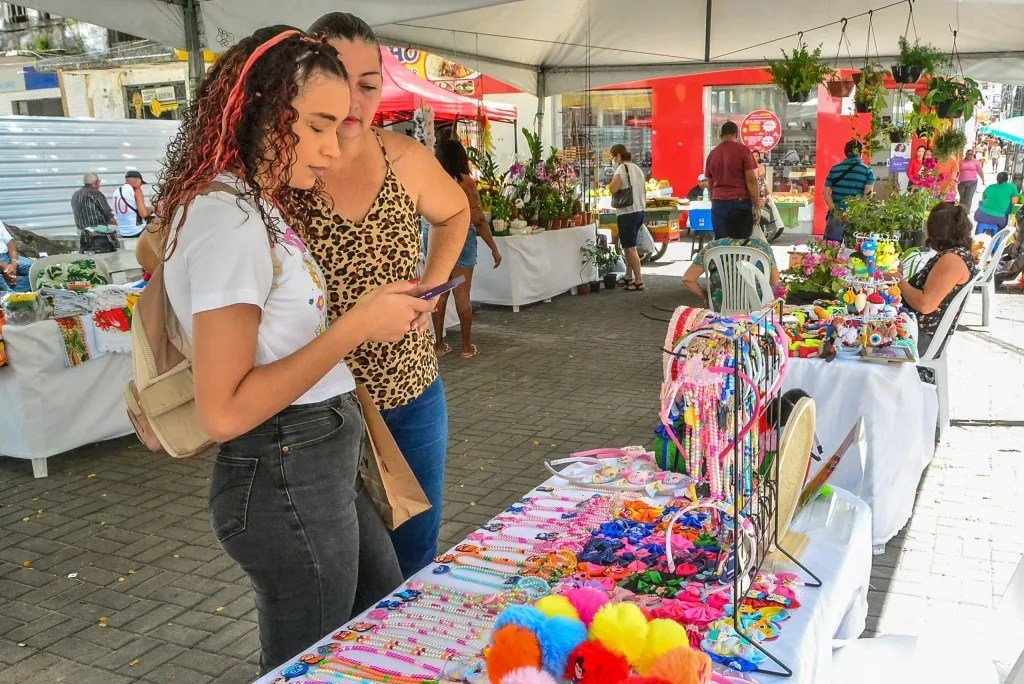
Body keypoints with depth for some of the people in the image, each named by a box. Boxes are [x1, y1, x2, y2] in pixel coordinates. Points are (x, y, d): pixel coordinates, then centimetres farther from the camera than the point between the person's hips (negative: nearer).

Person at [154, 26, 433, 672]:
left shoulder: (255, 205, 9)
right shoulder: (228, 217, -21)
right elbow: (224, 412, -23)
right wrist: (356, 325, -22)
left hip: (326, 464, 10)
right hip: (285, 479, -10)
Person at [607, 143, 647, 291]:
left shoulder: (622, 168, -11)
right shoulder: (637, 168, 14)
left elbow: (613, 189, -21)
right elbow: (644, 191, 18)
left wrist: (611, 182, -1)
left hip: (627, 213, -9)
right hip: (640, 212, 9)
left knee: (630, 248, -6)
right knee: (628, 246, 19)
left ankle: (639, 282, -7)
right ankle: (628, 277, 27)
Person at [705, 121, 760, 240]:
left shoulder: (712, 154, 11)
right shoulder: (743, 150, -2)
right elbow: (751, 180, -6)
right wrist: (757, 206, -3)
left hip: (718, 203, 4)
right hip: (740, 202, -4)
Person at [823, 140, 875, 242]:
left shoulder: (835, 169, 7)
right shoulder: (867, 171, 1)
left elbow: (826, 192, 1)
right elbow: (868, 194, -10)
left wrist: (834, 210, -5)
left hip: (836, 215, 1)